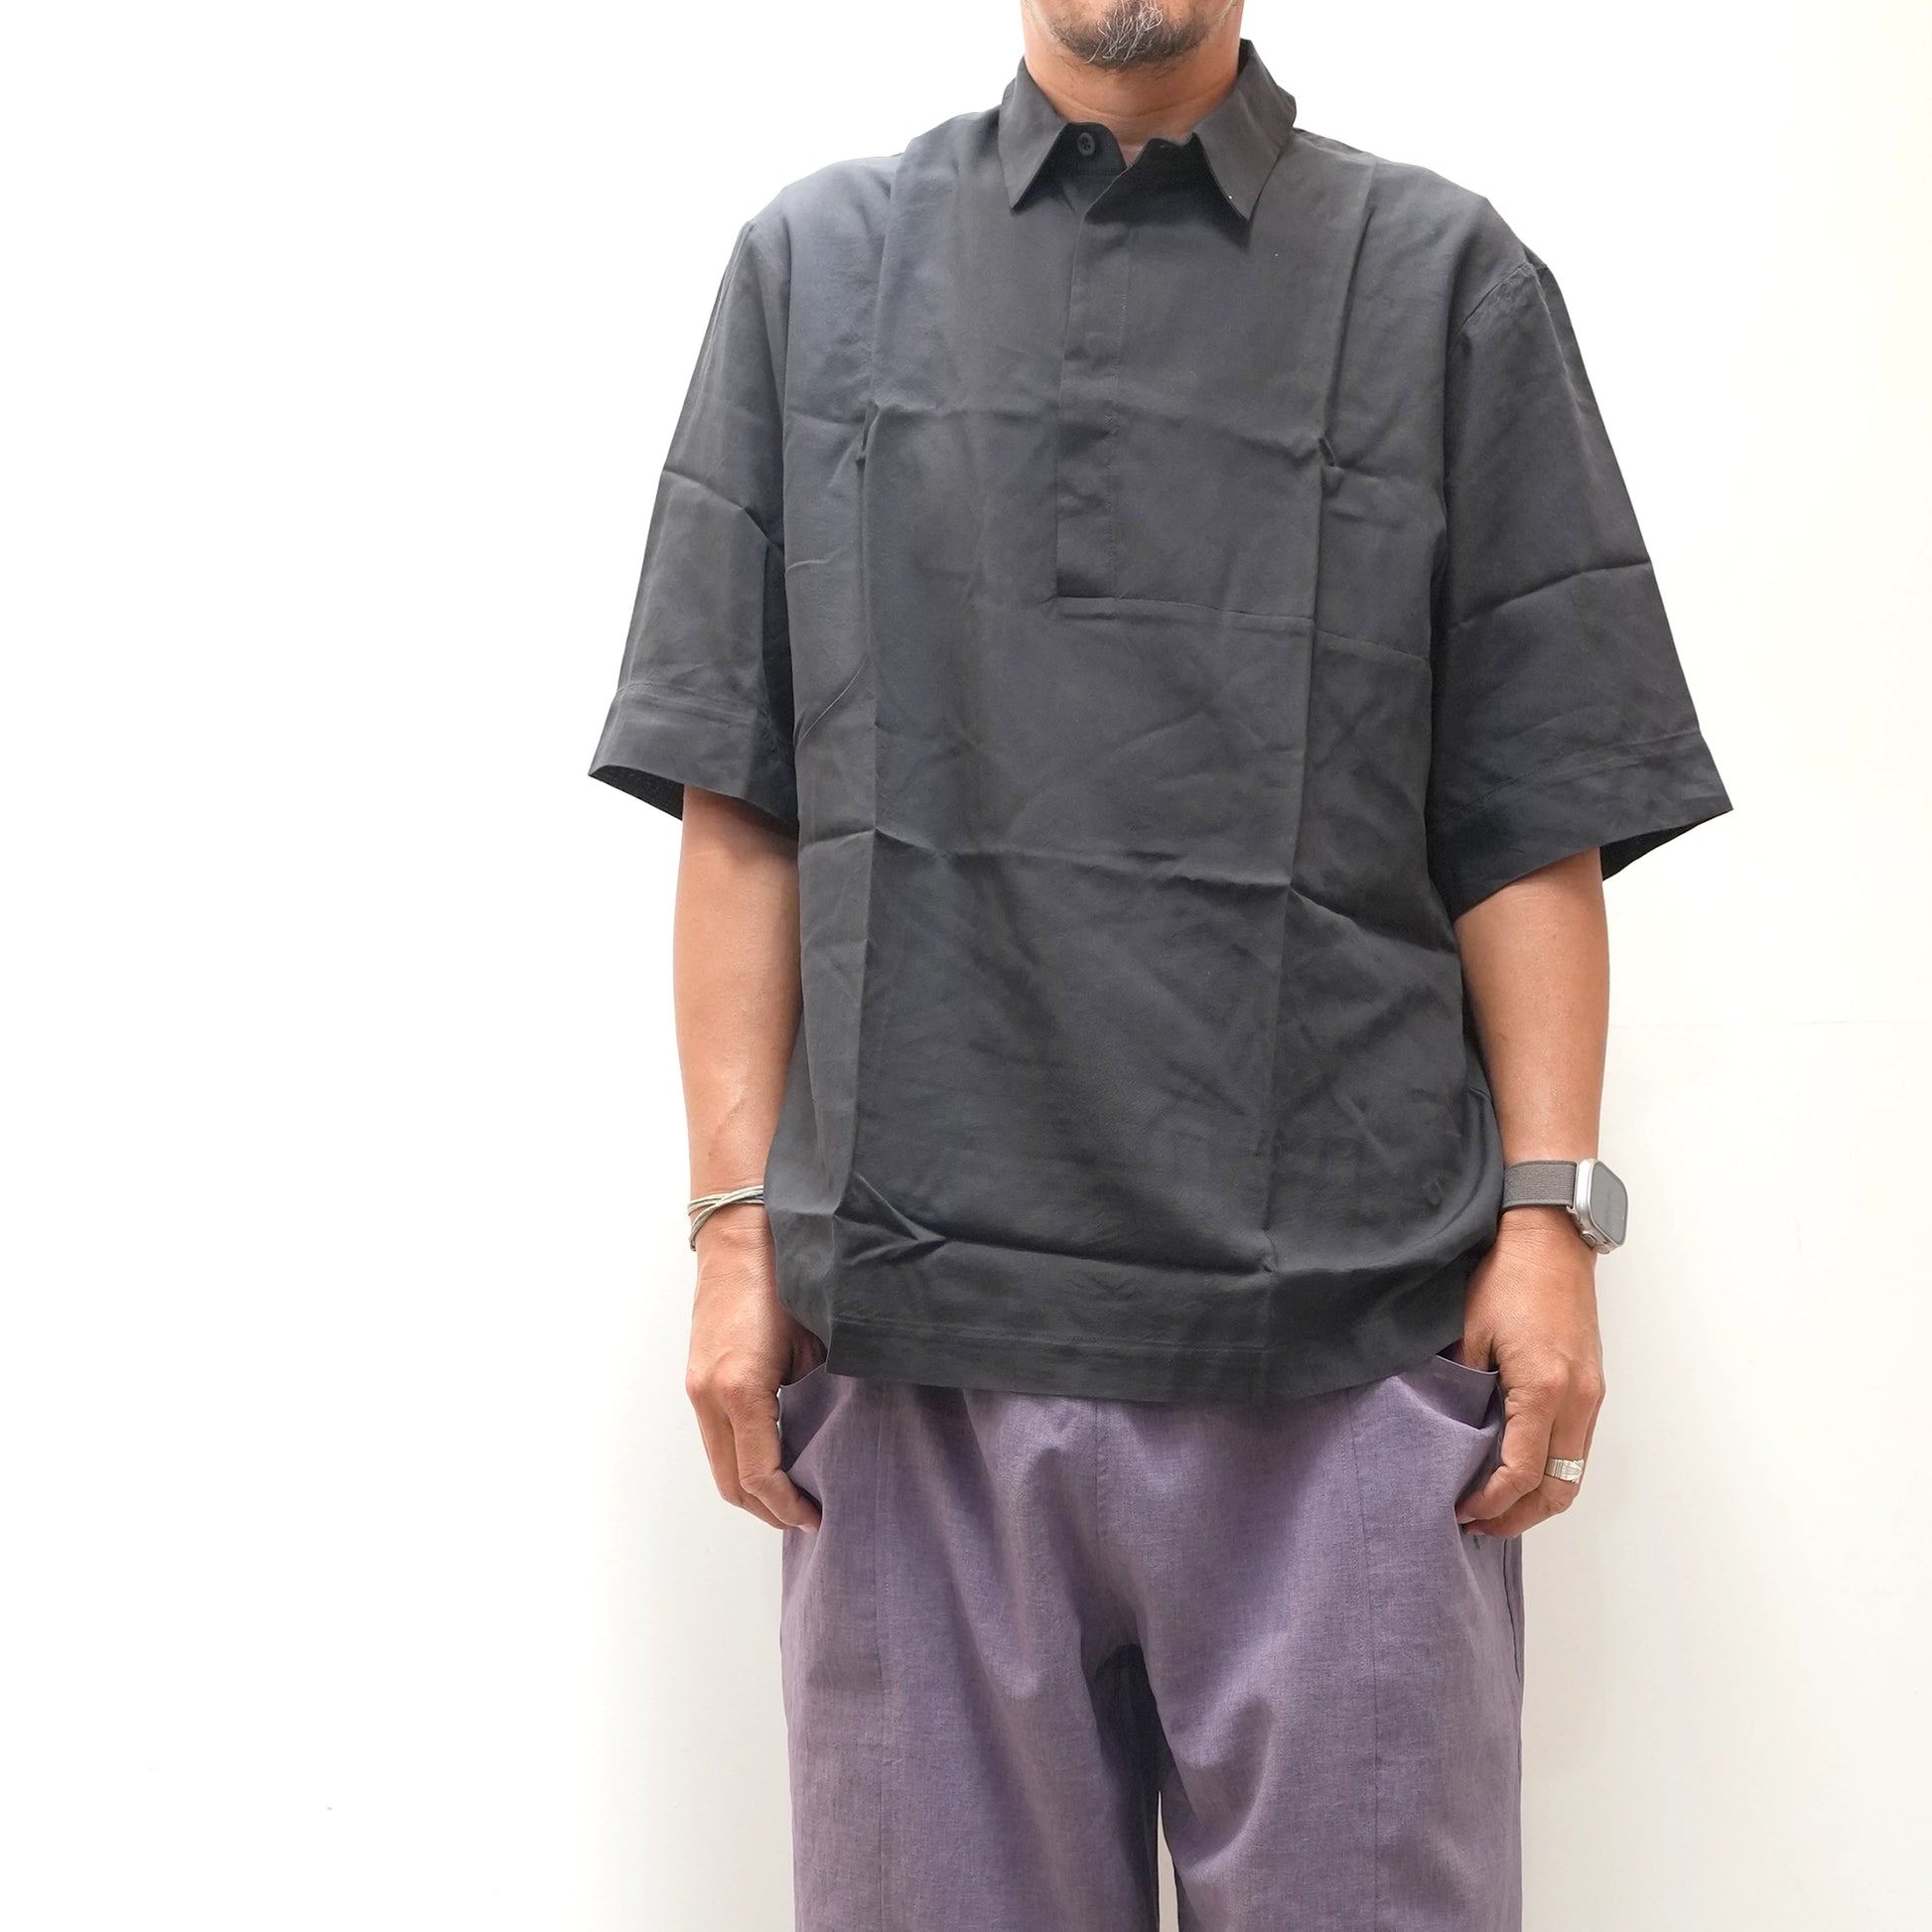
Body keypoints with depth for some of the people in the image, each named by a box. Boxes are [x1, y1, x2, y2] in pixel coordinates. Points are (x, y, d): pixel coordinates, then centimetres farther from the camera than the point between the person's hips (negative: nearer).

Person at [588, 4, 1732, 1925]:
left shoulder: (1444, 281, 9)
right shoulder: (814, 266, 12)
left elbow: (1533, 816, 5)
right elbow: (739, 800, 7)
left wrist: (1550, 1210, -4)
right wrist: (737, 1221, 1)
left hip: (1349, 1343, 0)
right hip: (920, 1332, 1)